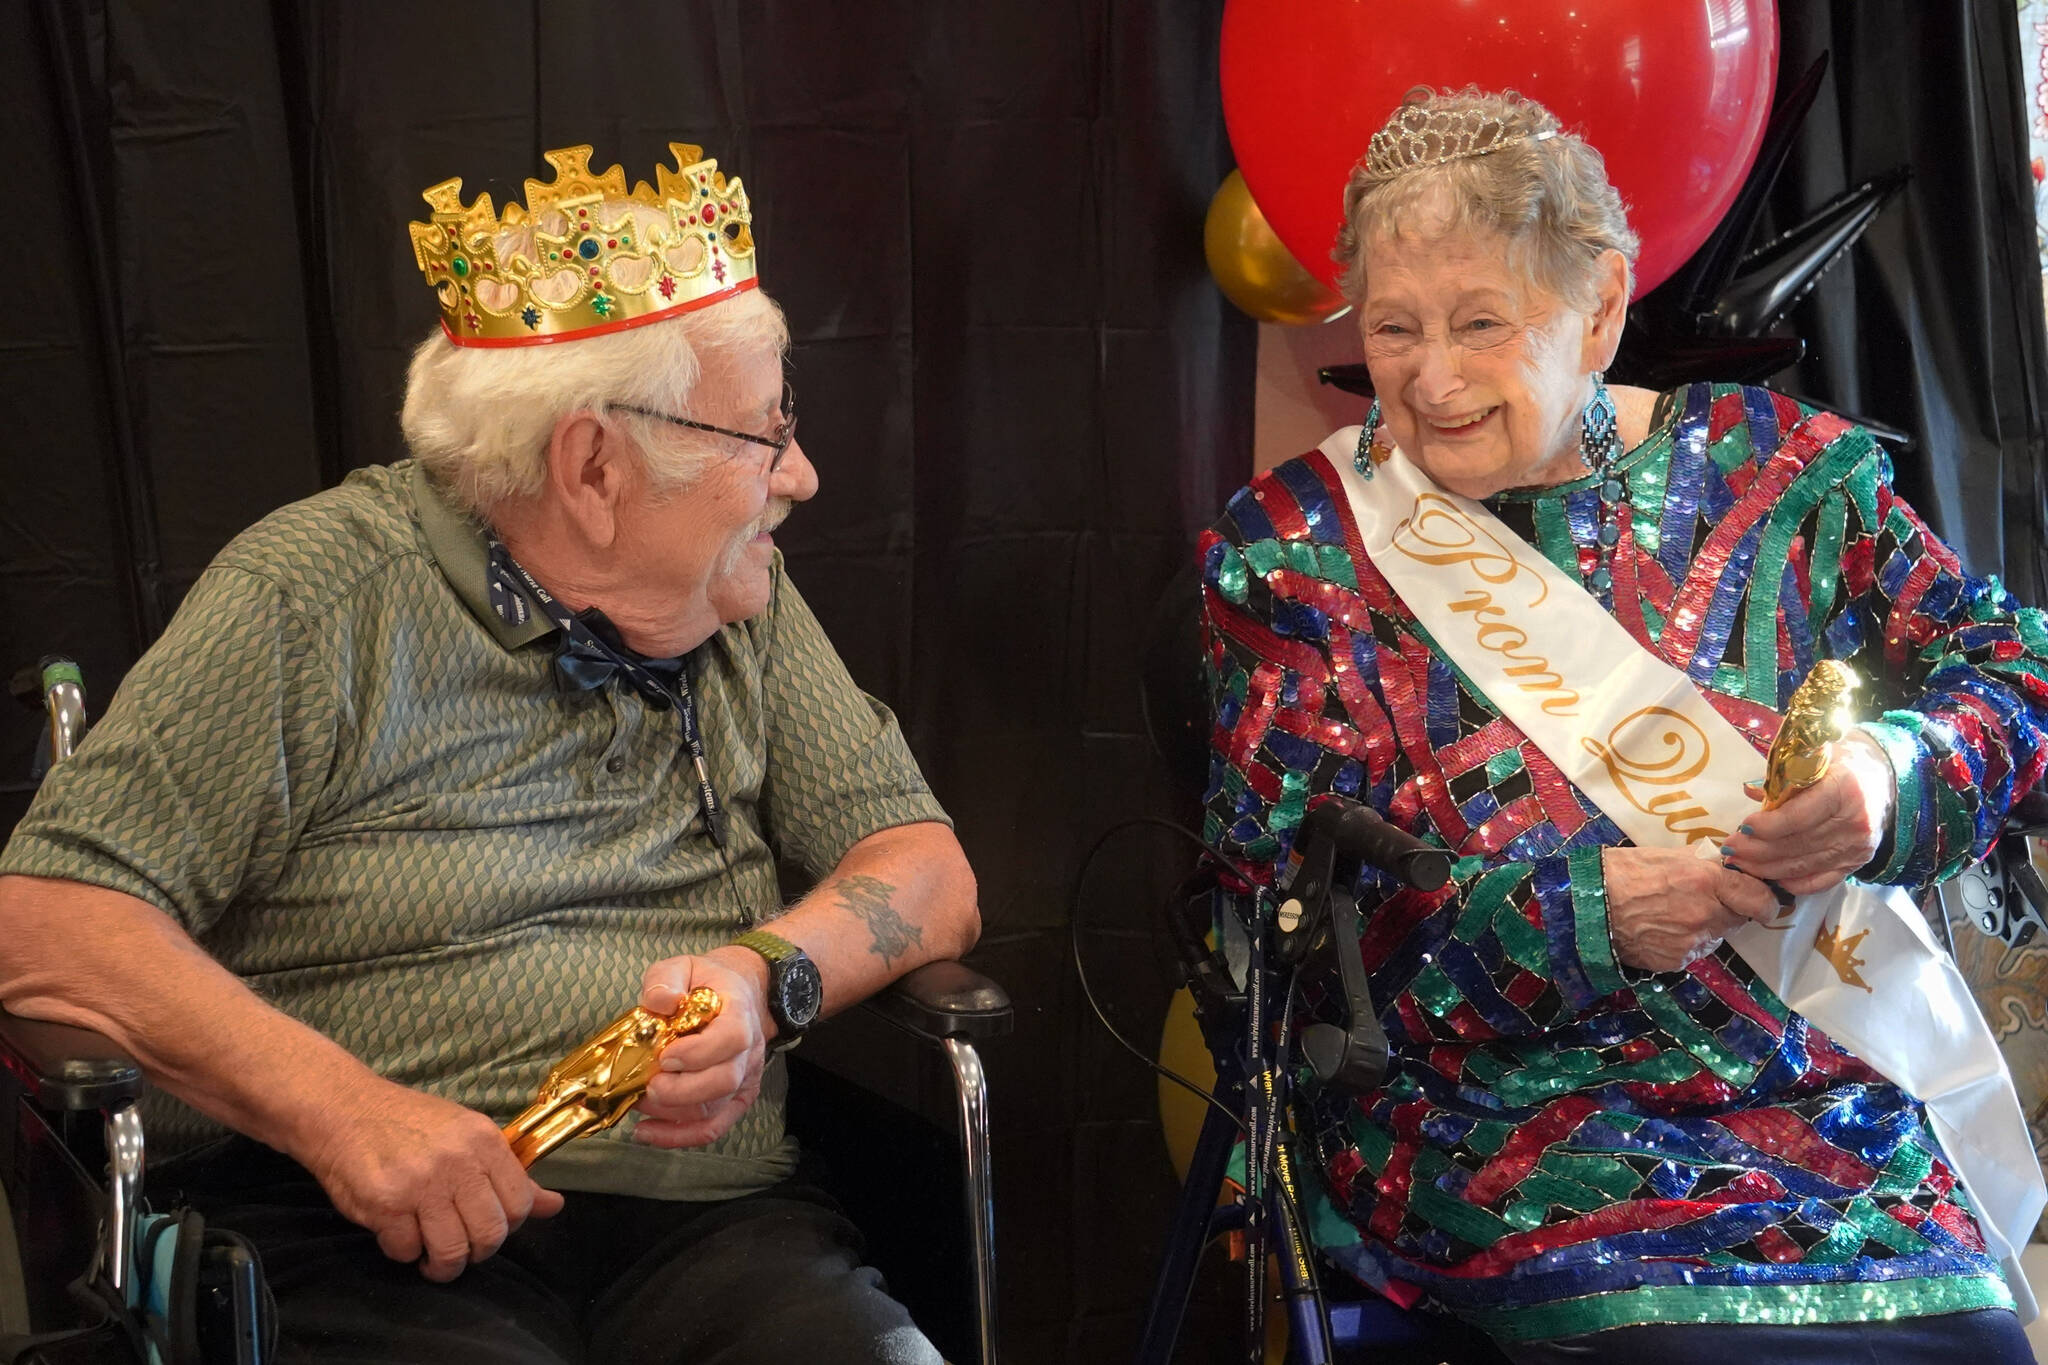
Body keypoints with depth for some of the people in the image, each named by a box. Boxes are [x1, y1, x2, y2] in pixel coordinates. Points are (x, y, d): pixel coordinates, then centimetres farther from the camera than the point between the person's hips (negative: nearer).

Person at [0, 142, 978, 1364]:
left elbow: (928, 875, 15)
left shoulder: (744, 606, 14)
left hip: (709, 1212, 5)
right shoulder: (318, 597, -3)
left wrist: (767, 977, -7)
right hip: (378, 1241, -4)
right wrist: (336, 1106, -22)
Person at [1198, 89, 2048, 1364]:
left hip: (1834, 1100, 3)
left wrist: (1890, 781, -14)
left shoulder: (1771, 467, 8)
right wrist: (1580, 919, -18)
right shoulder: (1296, 553, 2)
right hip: (1493, 1107, -2)